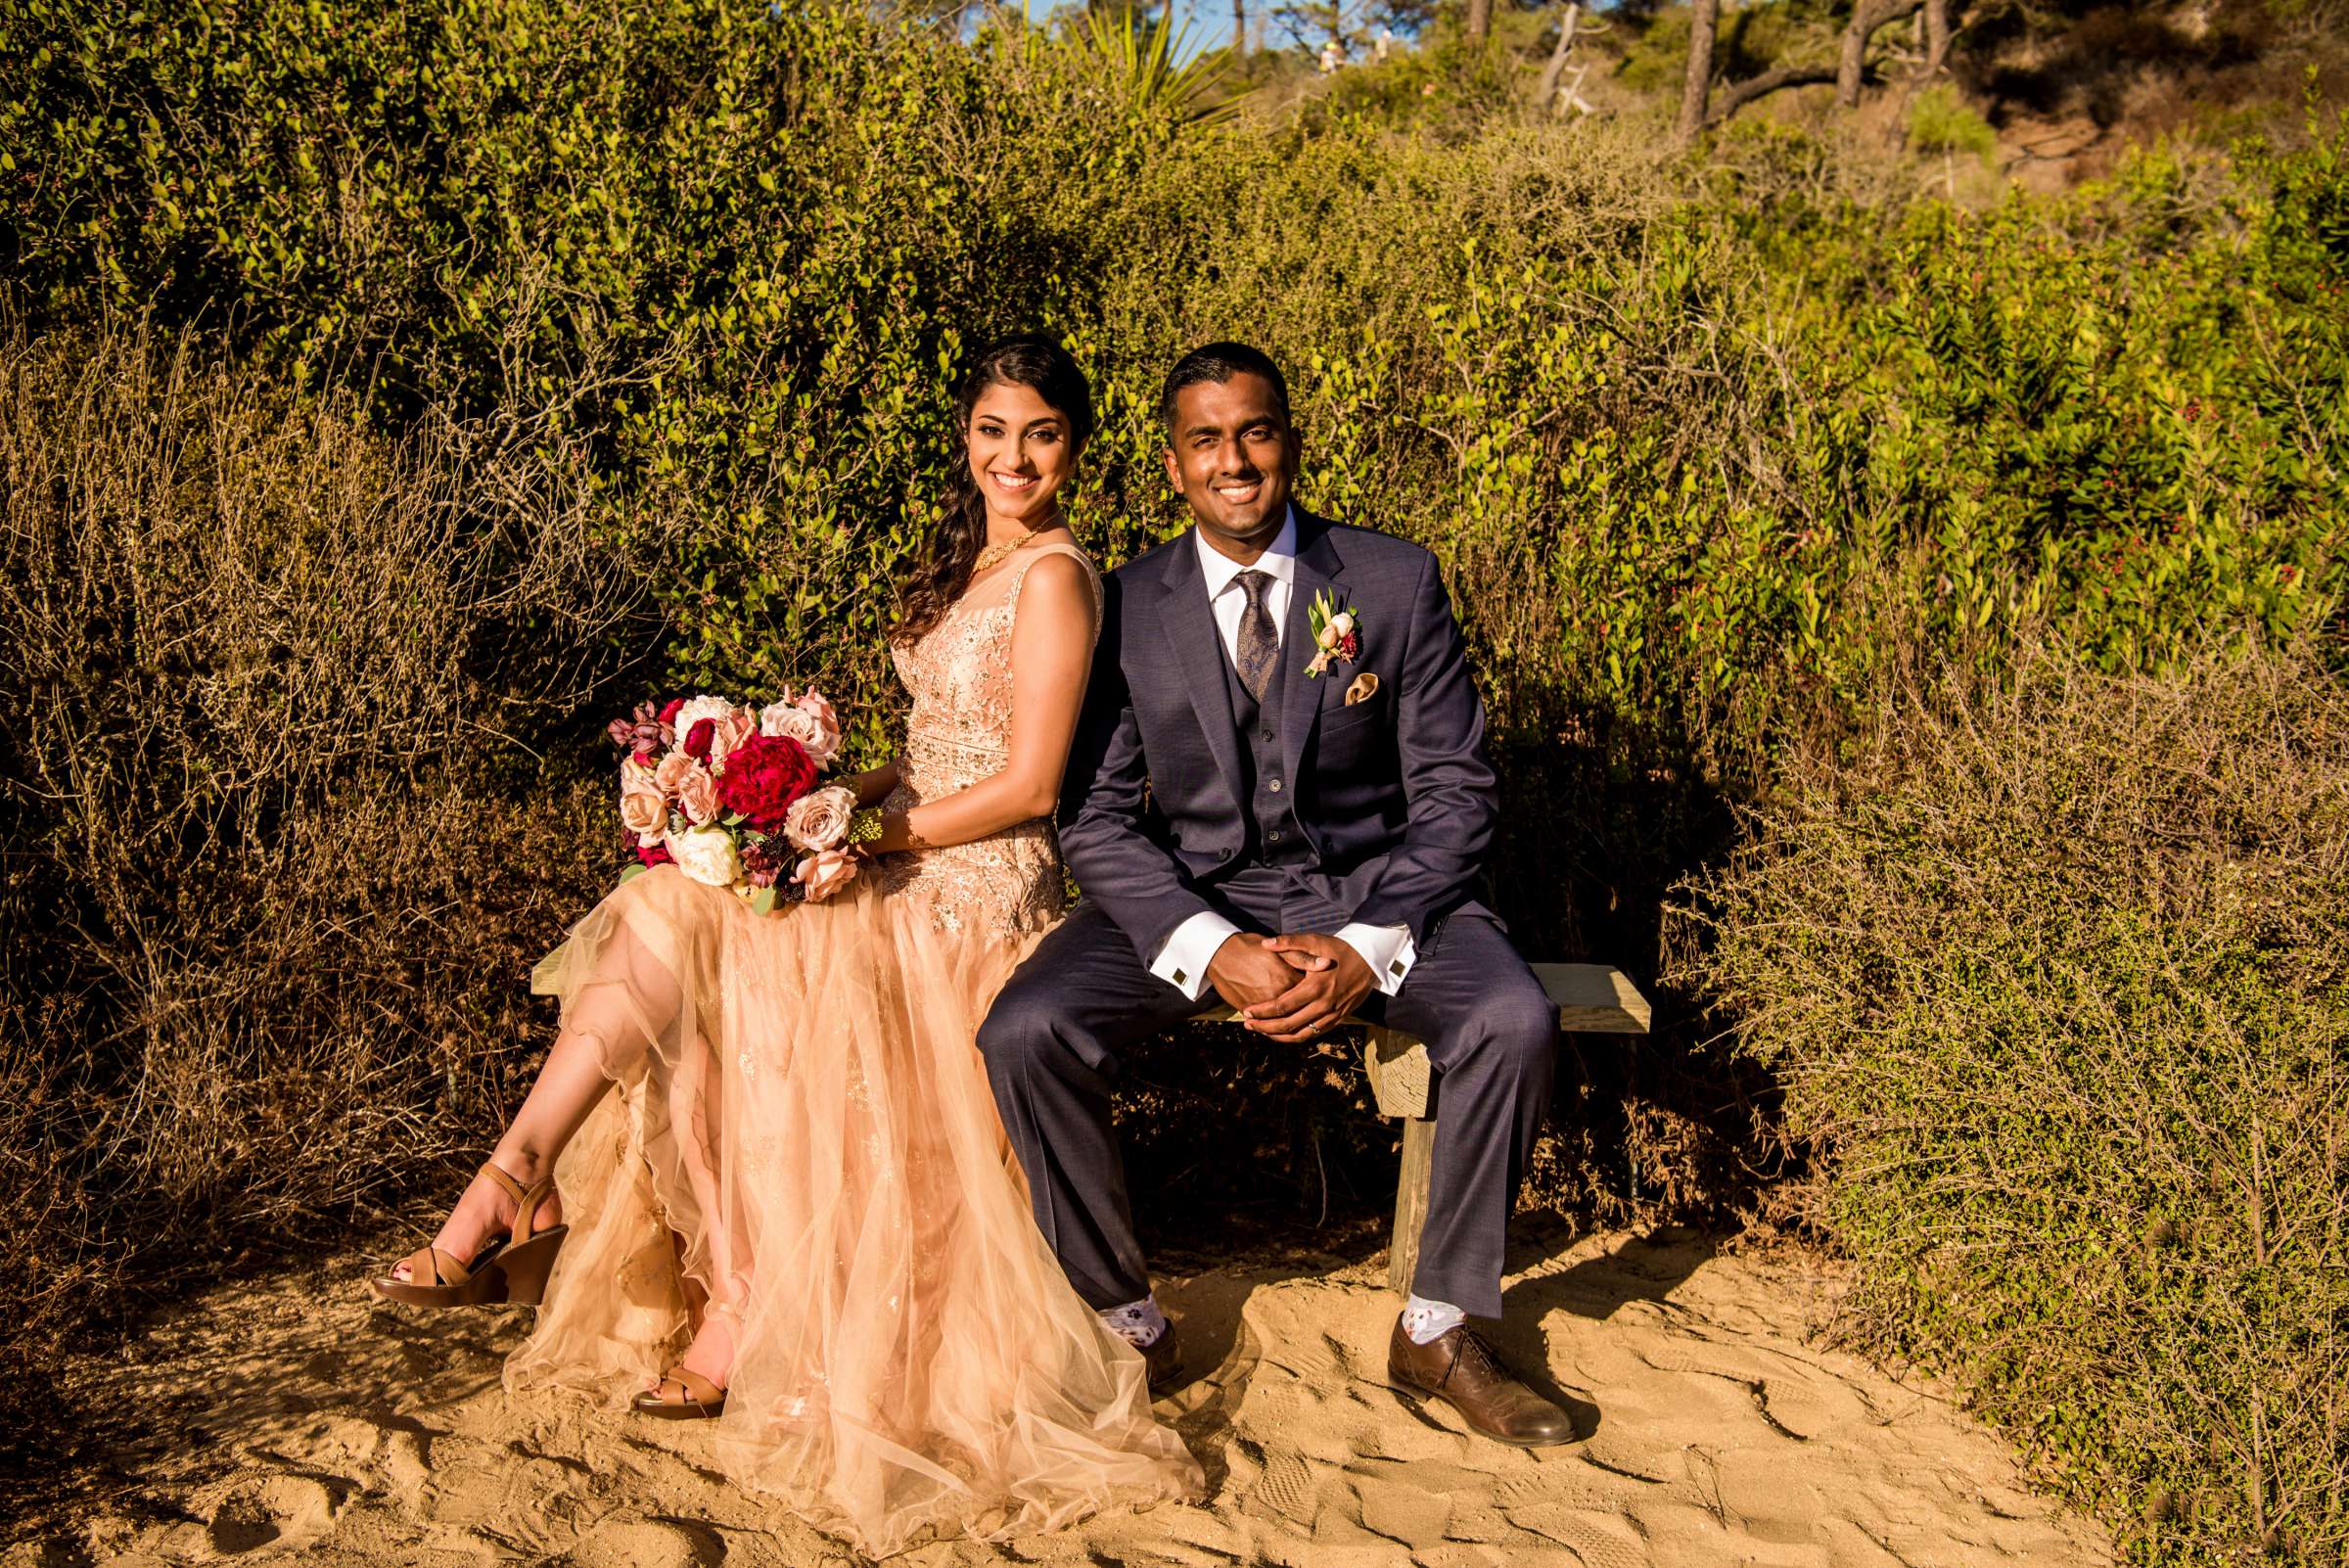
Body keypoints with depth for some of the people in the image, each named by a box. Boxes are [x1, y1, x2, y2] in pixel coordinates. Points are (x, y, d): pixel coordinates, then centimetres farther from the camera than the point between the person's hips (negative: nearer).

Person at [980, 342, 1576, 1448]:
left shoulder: (1395, 582, -2)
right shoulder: (1127, 606, -1)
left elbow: (1454, 794, -3)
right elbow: (1096, 816, -4)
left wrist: (1369, 949, -19)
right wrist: (1215, 953, -20)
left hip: (1369, 891, 0)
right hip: (1191, 897, 1)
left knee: (1514, 1021, -27)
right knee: (1023, 1033, -24)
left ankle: (1437, 1331, -6)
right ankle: (1127, 1324, -3)